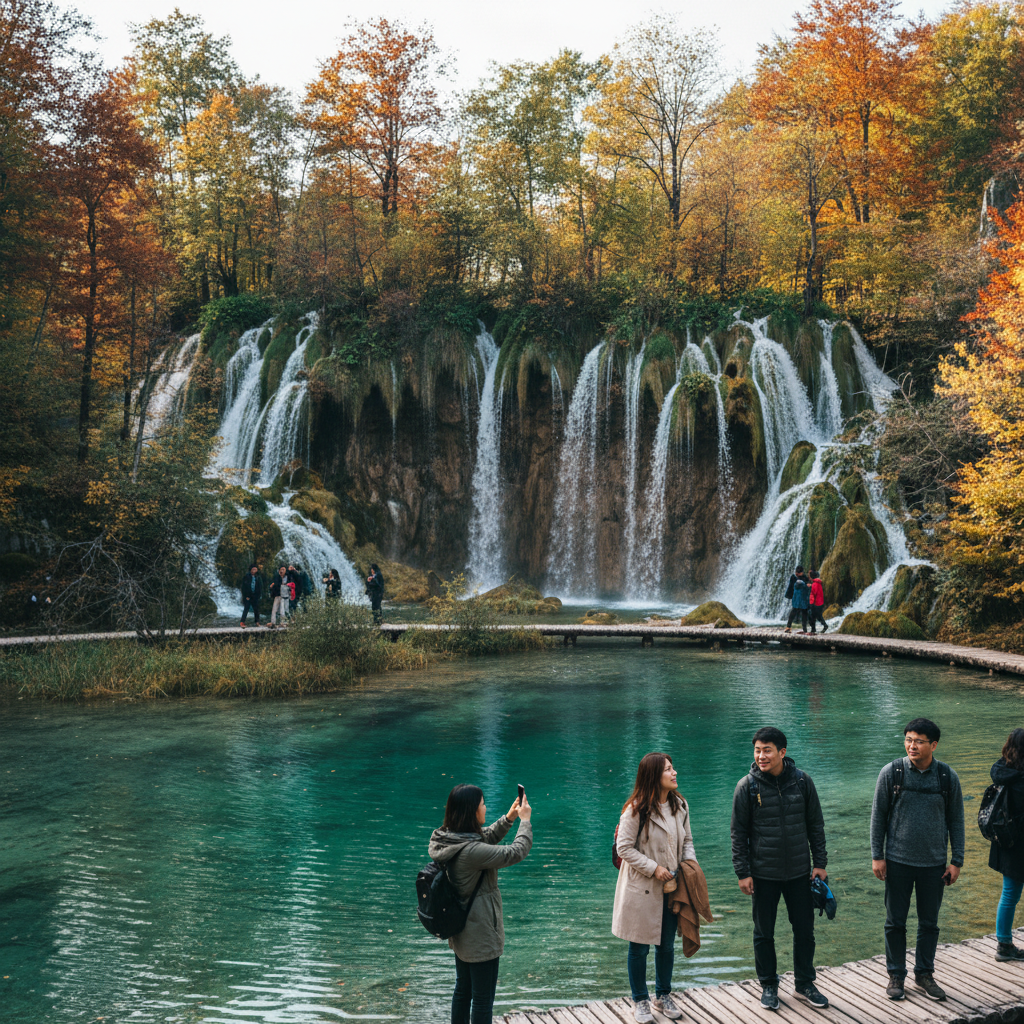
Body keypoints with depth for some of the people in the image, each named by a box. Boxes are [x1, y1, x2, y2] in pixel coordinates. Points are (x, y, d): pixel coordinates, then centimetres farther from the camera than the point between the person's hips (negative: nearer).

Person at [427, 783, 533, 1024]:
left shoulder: (445, 841, -3)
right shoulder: (471, 851, -31)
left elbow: (486, 838, 13)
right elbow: (516, 852, -24)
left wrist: (508, 818, 4)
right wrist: (525, 820, -10)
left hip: (461, 933, 9)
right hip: (481, 936, -9)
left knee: (462, 990, 23)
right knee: (483, 998, 5)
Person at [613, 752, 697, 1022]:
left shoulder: (680, 806, 5)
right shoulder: (636, 809, -15)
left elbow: (687, 841, 14)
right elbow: (624, 847, -14)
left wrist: (690, 864, -3)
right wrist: (653, 868, -17)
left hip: (671, 888, 6)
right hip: (642, 889, -6)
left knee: (667, 945, 16)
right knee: (639, 947, 5)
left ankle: (663, 996, 34)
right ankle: (640, 1001, 21)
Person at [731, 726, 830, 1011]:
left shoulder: (802, 780, -4)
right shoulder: (747, 786, -9)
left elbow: (816, 825, 5)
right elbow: (739, 833, -4)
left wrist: (820, 862, 3)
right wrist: (743, 872, -7)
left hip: (799, 872, 2)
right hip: (763, 874, -1)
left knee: (805, 930, 11)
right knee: (764, 933, 10)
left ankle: (805, 983, 28)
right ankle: (768, 985, 26)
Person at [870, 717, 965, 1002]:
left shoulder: (948, 777, -4)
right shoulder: (891, 773, -7)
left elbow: (956, 820, 5)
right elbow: (878, 816, -1)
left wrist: (957, 861, 2)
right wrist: (877, 856, -3)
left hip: (934, 863, 1)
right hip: (898, 861, -1)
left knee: (929, 922, 11)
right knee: (895, 922, 7)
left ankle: (924, 973, 28)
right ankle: (896, 975, 22)